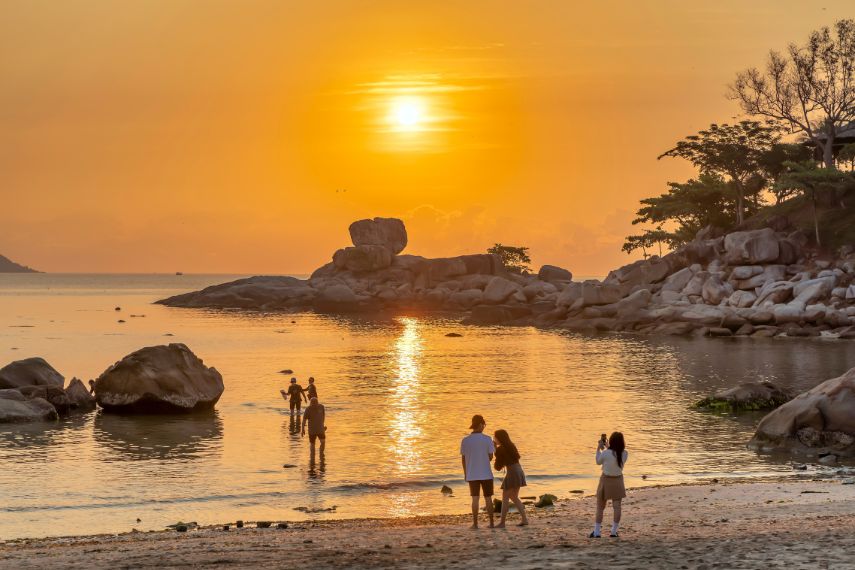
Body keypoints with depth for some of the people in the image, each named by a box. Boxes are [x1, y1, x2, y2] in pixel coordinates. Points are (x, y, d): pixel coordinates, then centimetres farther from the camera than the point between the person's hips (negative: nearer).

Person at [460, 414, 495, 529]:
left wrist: (465, 473, 14)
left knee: (475, 499, 4)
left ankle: (475, 523, 0)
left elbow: (463, 459, 2)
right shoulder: (487, 439, -8)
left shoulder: (465, 440, -3)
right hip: (486, 474, -1)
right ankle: (491, 523, 9)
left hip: (472, 475, 1)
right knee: (488, 498, 8)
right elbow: (490, 457, -4)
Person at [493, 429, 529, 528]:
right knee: (514, 498, 17)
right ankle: (524, 519, 13)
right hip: (519, 471, 8)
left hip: (511, 473, -8)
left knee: (505, 498, -3)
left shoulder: (500, 449, -10)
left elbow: (498, 466, -5)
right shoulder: (511, 446, 12)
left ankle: (502, 522, -4)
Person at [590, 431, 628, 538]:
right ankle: (614, 531, 7)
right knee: (617, 506, 7)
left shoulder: (605, 453, -21)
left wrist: (598, 449, 6)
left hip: (606, 480, -2)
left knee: (600, 507, 8)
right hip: (618, 480, 2)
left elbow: (598, 462, -2)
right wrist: (607, 448, 16)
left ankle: (596, 532, 9)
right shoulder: (624, 454, -11)